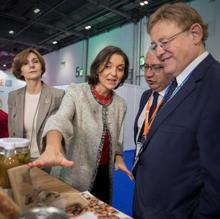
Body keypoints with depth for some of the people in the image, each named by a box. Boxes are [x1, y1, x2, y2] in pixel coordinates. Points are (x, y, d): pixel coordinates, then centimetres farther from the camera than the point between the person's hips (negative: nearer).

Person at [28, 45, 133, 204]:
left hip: (103, 175, 4)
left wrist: (118, 158, -6)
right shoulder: (76, 92, -13)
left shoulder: (120, 104, 1)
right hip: (73, 176, -4)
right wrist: (53, 148, -51)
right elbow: (60, 120, -32)